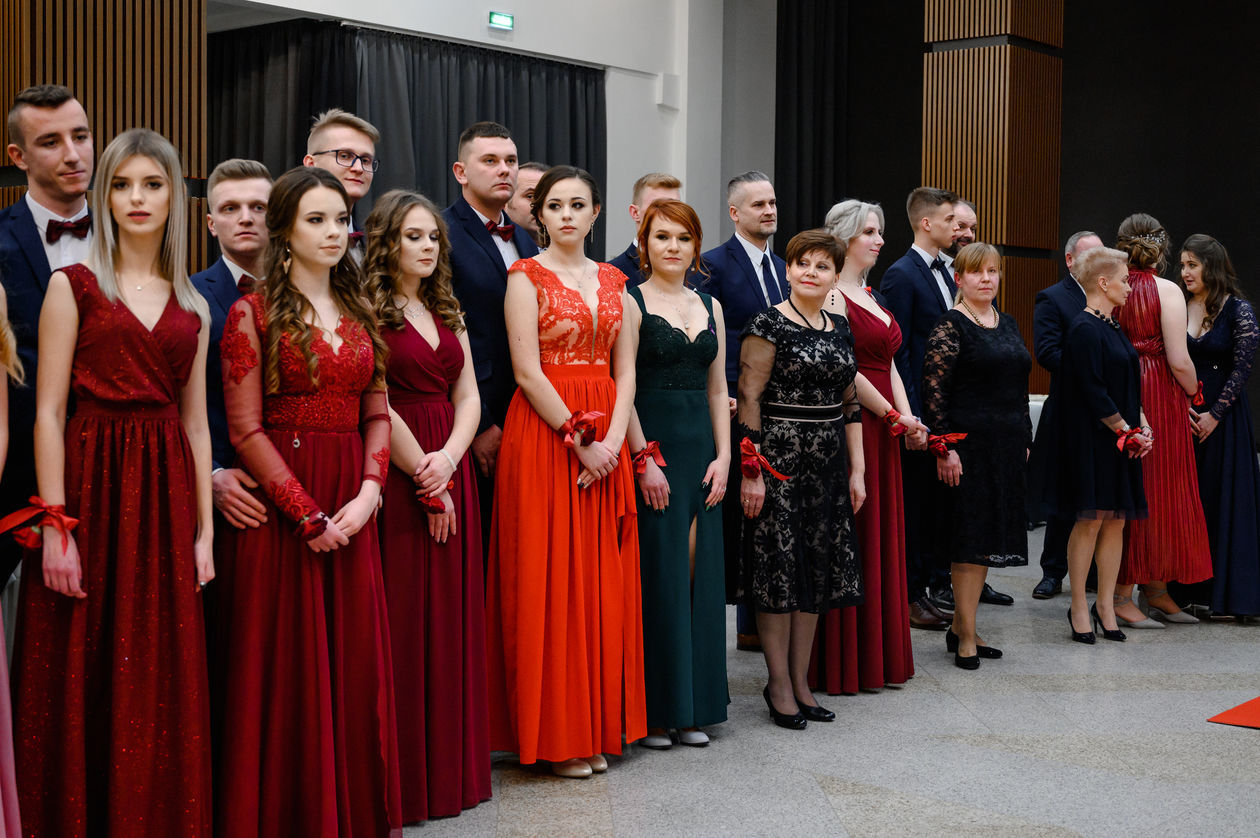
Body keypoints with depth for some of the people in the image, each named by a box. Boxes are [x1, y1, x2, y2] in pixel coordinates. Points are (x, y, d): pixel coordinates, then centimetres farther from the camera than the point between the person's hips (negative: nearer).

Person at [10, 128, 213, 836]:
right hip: (89, 485, -3)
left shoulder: (192, 307, 12)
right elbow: (49, 412, -5)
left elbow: (196, 423, 13)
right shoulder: (74, 286, 0)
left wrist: (204, 529, 8)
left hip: (165, 496, 4)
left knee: (162, 688, 6)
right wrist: (55, 524, -12)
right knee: (82, 682, 1)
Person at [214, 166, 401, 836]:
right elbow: (246, 429, -10)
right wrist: (308, 516, -14)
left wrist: (367, 493, -7)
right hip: (279, 507, -5)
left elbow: (376, 414, 10)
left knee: (355, 661, 6)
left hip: (351, 510, 5)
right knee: (287, 664, -1)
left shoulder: (358, 313, 13)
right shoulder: (253, 312, -3)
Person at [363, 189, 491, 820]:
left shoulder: (446, 313, 16)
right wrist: (424, 475, -11)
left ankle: (450, 764, 18)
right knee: (403, 619, -3)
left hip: (448, 475, 7)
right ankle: (402, 778, 5)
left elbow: (468, 397, 9)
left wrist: (448, 459, -8)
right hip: (397, 475, -7)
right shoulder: (368, 311, -6)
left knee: (450, 615, 9)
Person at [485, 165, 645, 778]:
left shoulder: (612, 280, 13)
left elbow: (625, 370, 9)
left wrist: (614, 441, -6)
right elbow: (527, 371, -11)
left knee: (602, 582, 6)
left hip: (607, 444, 5)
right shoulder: (527, 277, -2)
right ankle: (554, 735, 5)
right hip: (545, 437, -5)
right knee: (549, 579, -3)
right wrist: (580, 442, -14)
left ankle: (597, 728, 15)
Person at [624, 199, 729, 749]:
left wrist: (723, 456, 5)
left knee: (699, 574, 6)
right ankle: (653, 710, 5)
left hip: (700, 447, 6)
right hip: (650, 446, -5)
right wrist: (644, 458, -15)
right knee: (658, 574, -4)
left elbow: (718, 390, 14)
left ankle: (692, 706, 15)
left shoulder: (710, 307, 14)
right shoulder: (631, 302, -3)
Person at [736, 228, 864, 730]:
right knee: (779, 569, -2)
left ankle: (800, 682, 18)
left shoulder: (840, 328, 12)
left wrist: (856, 469, 12)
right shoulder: (769, 325, -7)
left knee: (818, 571, 9)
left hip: (828, 463, 7)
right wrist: (750, 471, -16)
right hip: (779, 458, -6)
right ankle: (779, 685, 8)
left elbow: (849, 404, 16)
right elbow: (748, 400, -11)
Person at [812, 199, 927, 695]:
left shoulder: (870, 296, 17)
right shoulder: (833, 296, -11)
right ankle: (842, 664, 3)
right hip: (852, 426, -9)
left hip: (882, 432, 9)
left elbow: (888, 364, 13)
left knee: (881, 539, 12)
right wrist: (896, 417, -10)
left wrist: (906, 418, -1)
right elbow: (846, 371, -17)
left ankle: (878, 657, 20)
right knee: (850, 540, -4)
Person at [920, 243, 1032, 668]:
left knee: (989, 537, 10)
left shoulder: (1007, 323, 15)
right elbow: (933, 391, -14)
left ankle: (961, 626, 19)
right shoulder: (950, 326, -8)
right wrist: (944, 448, -18)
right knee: (970, 538, -5)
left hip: (1006, 447, 7)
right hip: (969, 444, -7)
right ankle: (966, 636, 3)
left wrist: (1024, 441, 16)